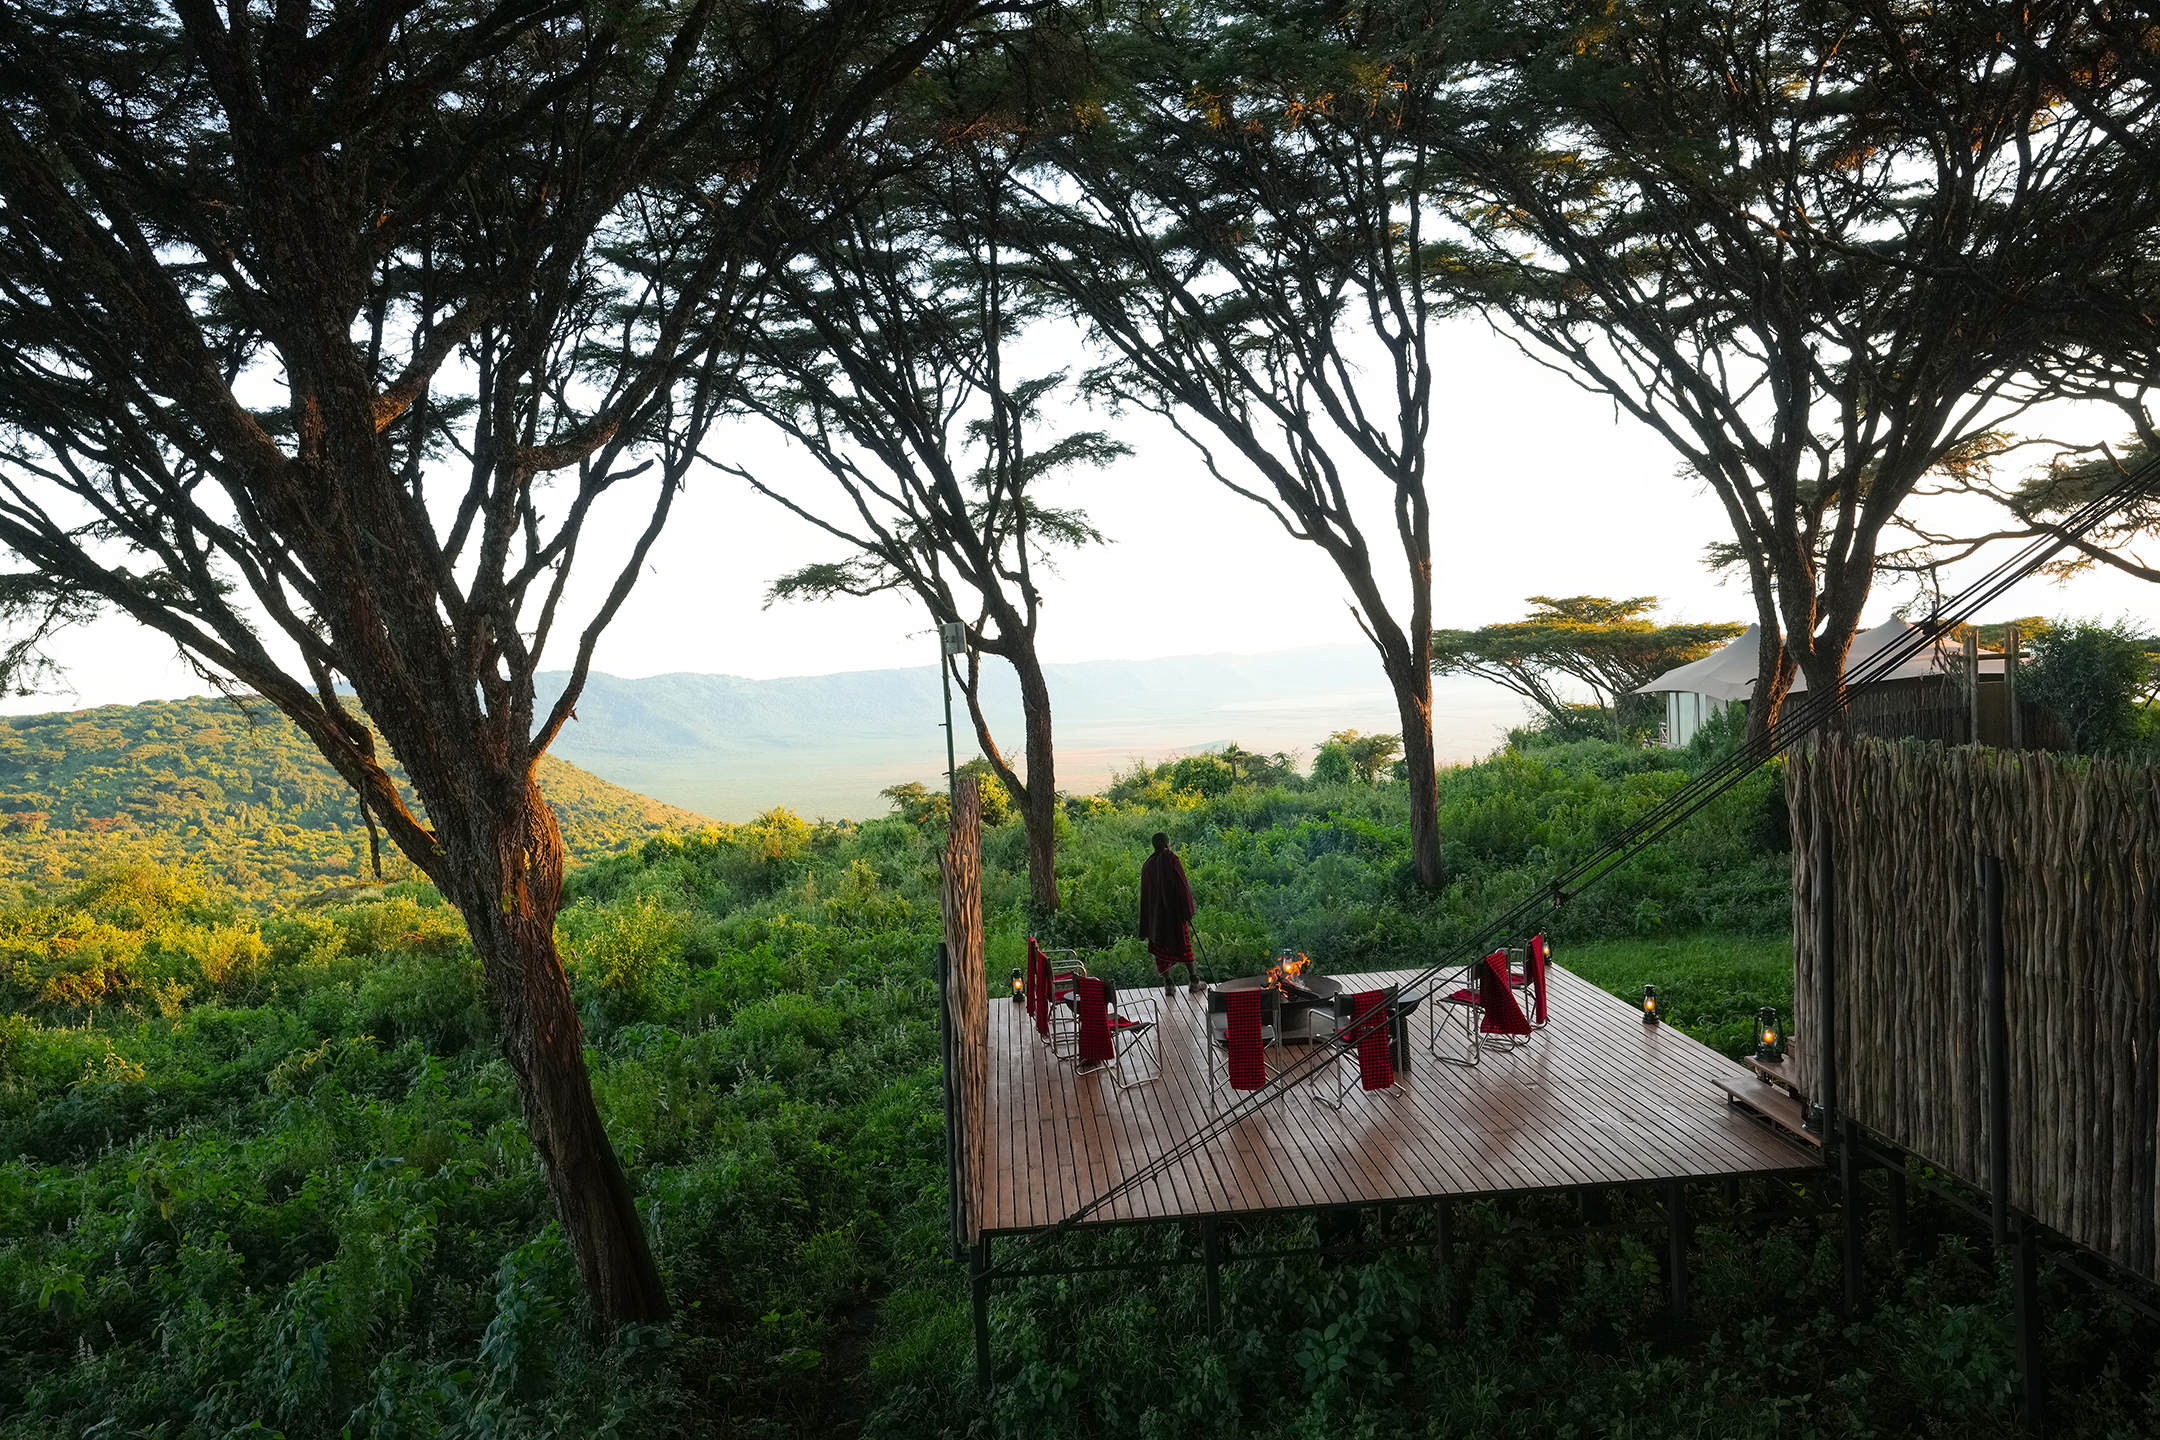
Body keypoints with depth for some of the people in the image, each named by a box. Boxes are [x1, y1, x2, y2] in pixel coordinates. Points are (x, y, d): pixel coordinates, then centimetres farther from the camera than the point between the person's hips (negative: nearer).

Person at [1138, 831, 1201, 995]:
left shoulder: (1147, 865, 5)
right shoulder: (1172, 860, -10)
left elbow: (1145, 894, 8)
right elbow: (1182, 885, -14)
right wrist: (1188, 909, -8)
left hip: (1156, 912, 4)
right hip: (1175, 910, -4)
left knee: (1162, 946, 9)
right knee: (1184, 944, 8)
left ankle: (1168, 983, 7)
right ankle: (1194, 980, 15)